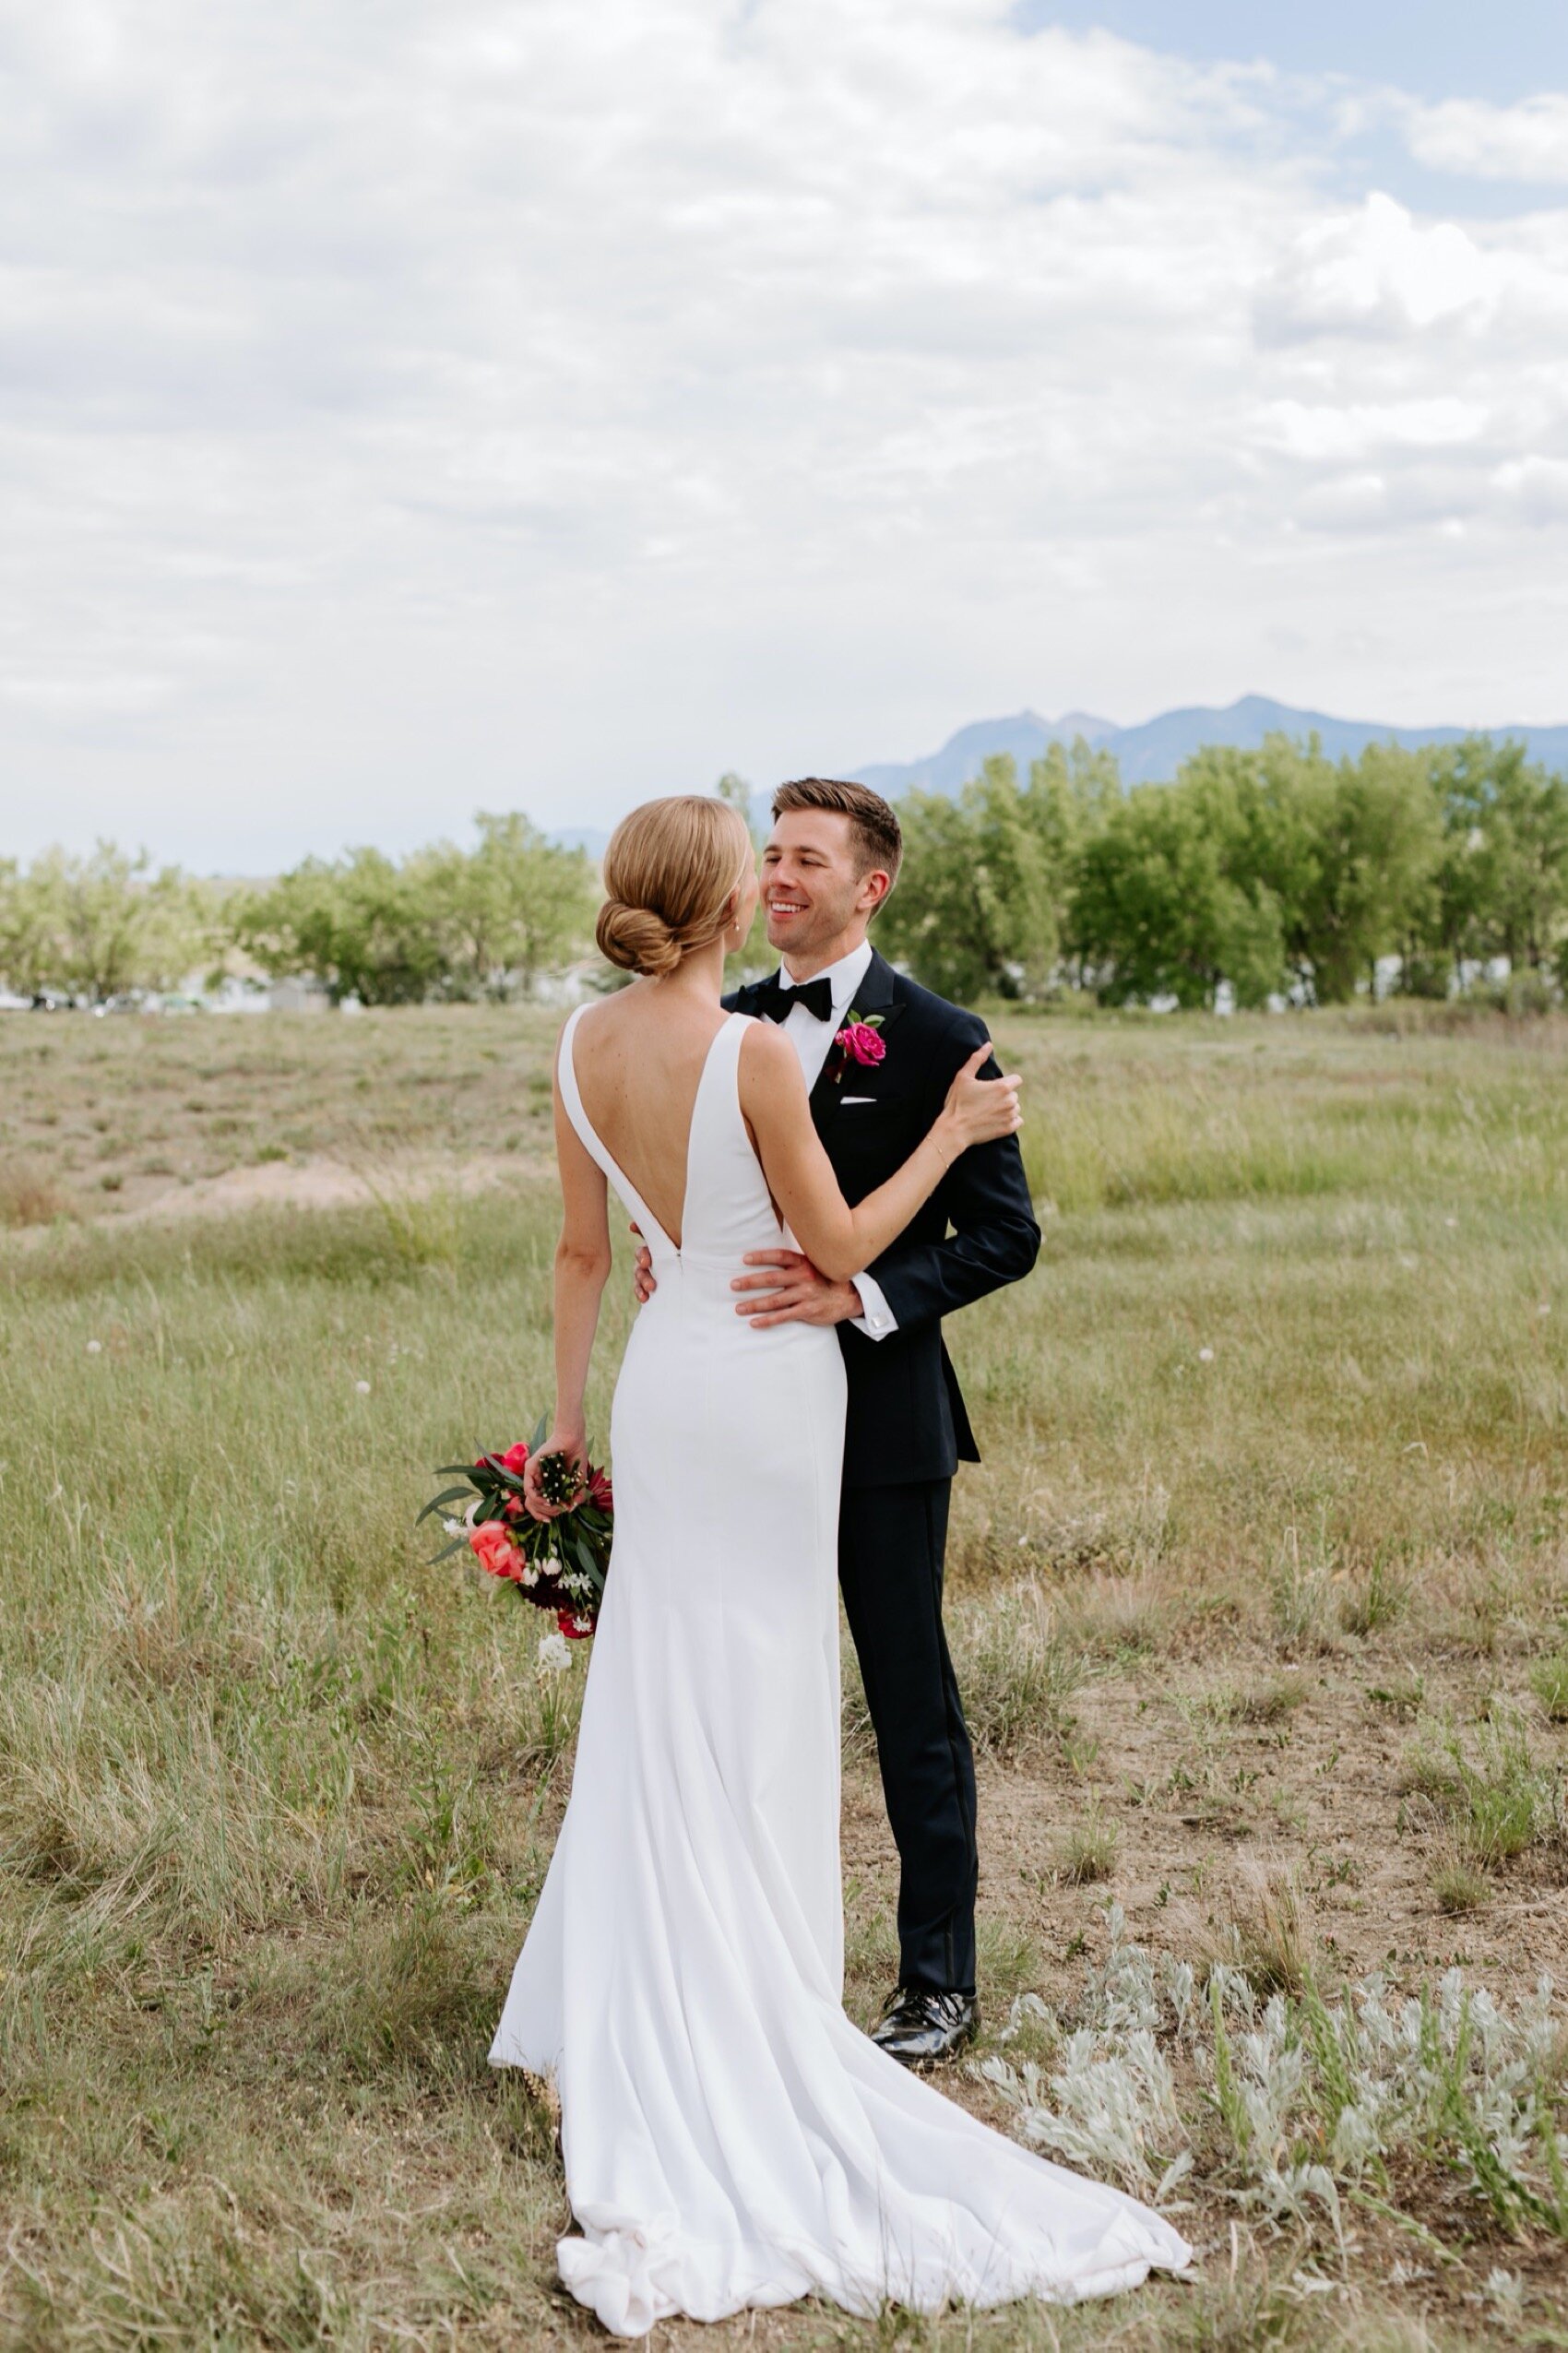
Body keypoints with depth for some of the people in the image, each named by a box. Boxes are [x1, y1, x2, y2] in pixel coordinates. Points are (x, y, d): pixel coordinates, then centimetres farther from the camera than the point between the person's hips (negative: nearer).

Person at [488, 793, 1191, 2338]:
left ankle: (622, 2032, 20)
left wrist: (565, 1415, 15)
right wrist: (955, 1133, 0)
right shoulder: (752, 1051, -20)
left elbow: (582, 1248, 6)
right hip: (770, 1388, -6)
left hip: (664, 1380, 6)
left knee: (661, 1714, 14)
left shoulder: (583, 1047, -1)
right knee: (755, 1723, 5)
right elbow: (841, 1247, -12)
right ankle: (740, 2036, 15)